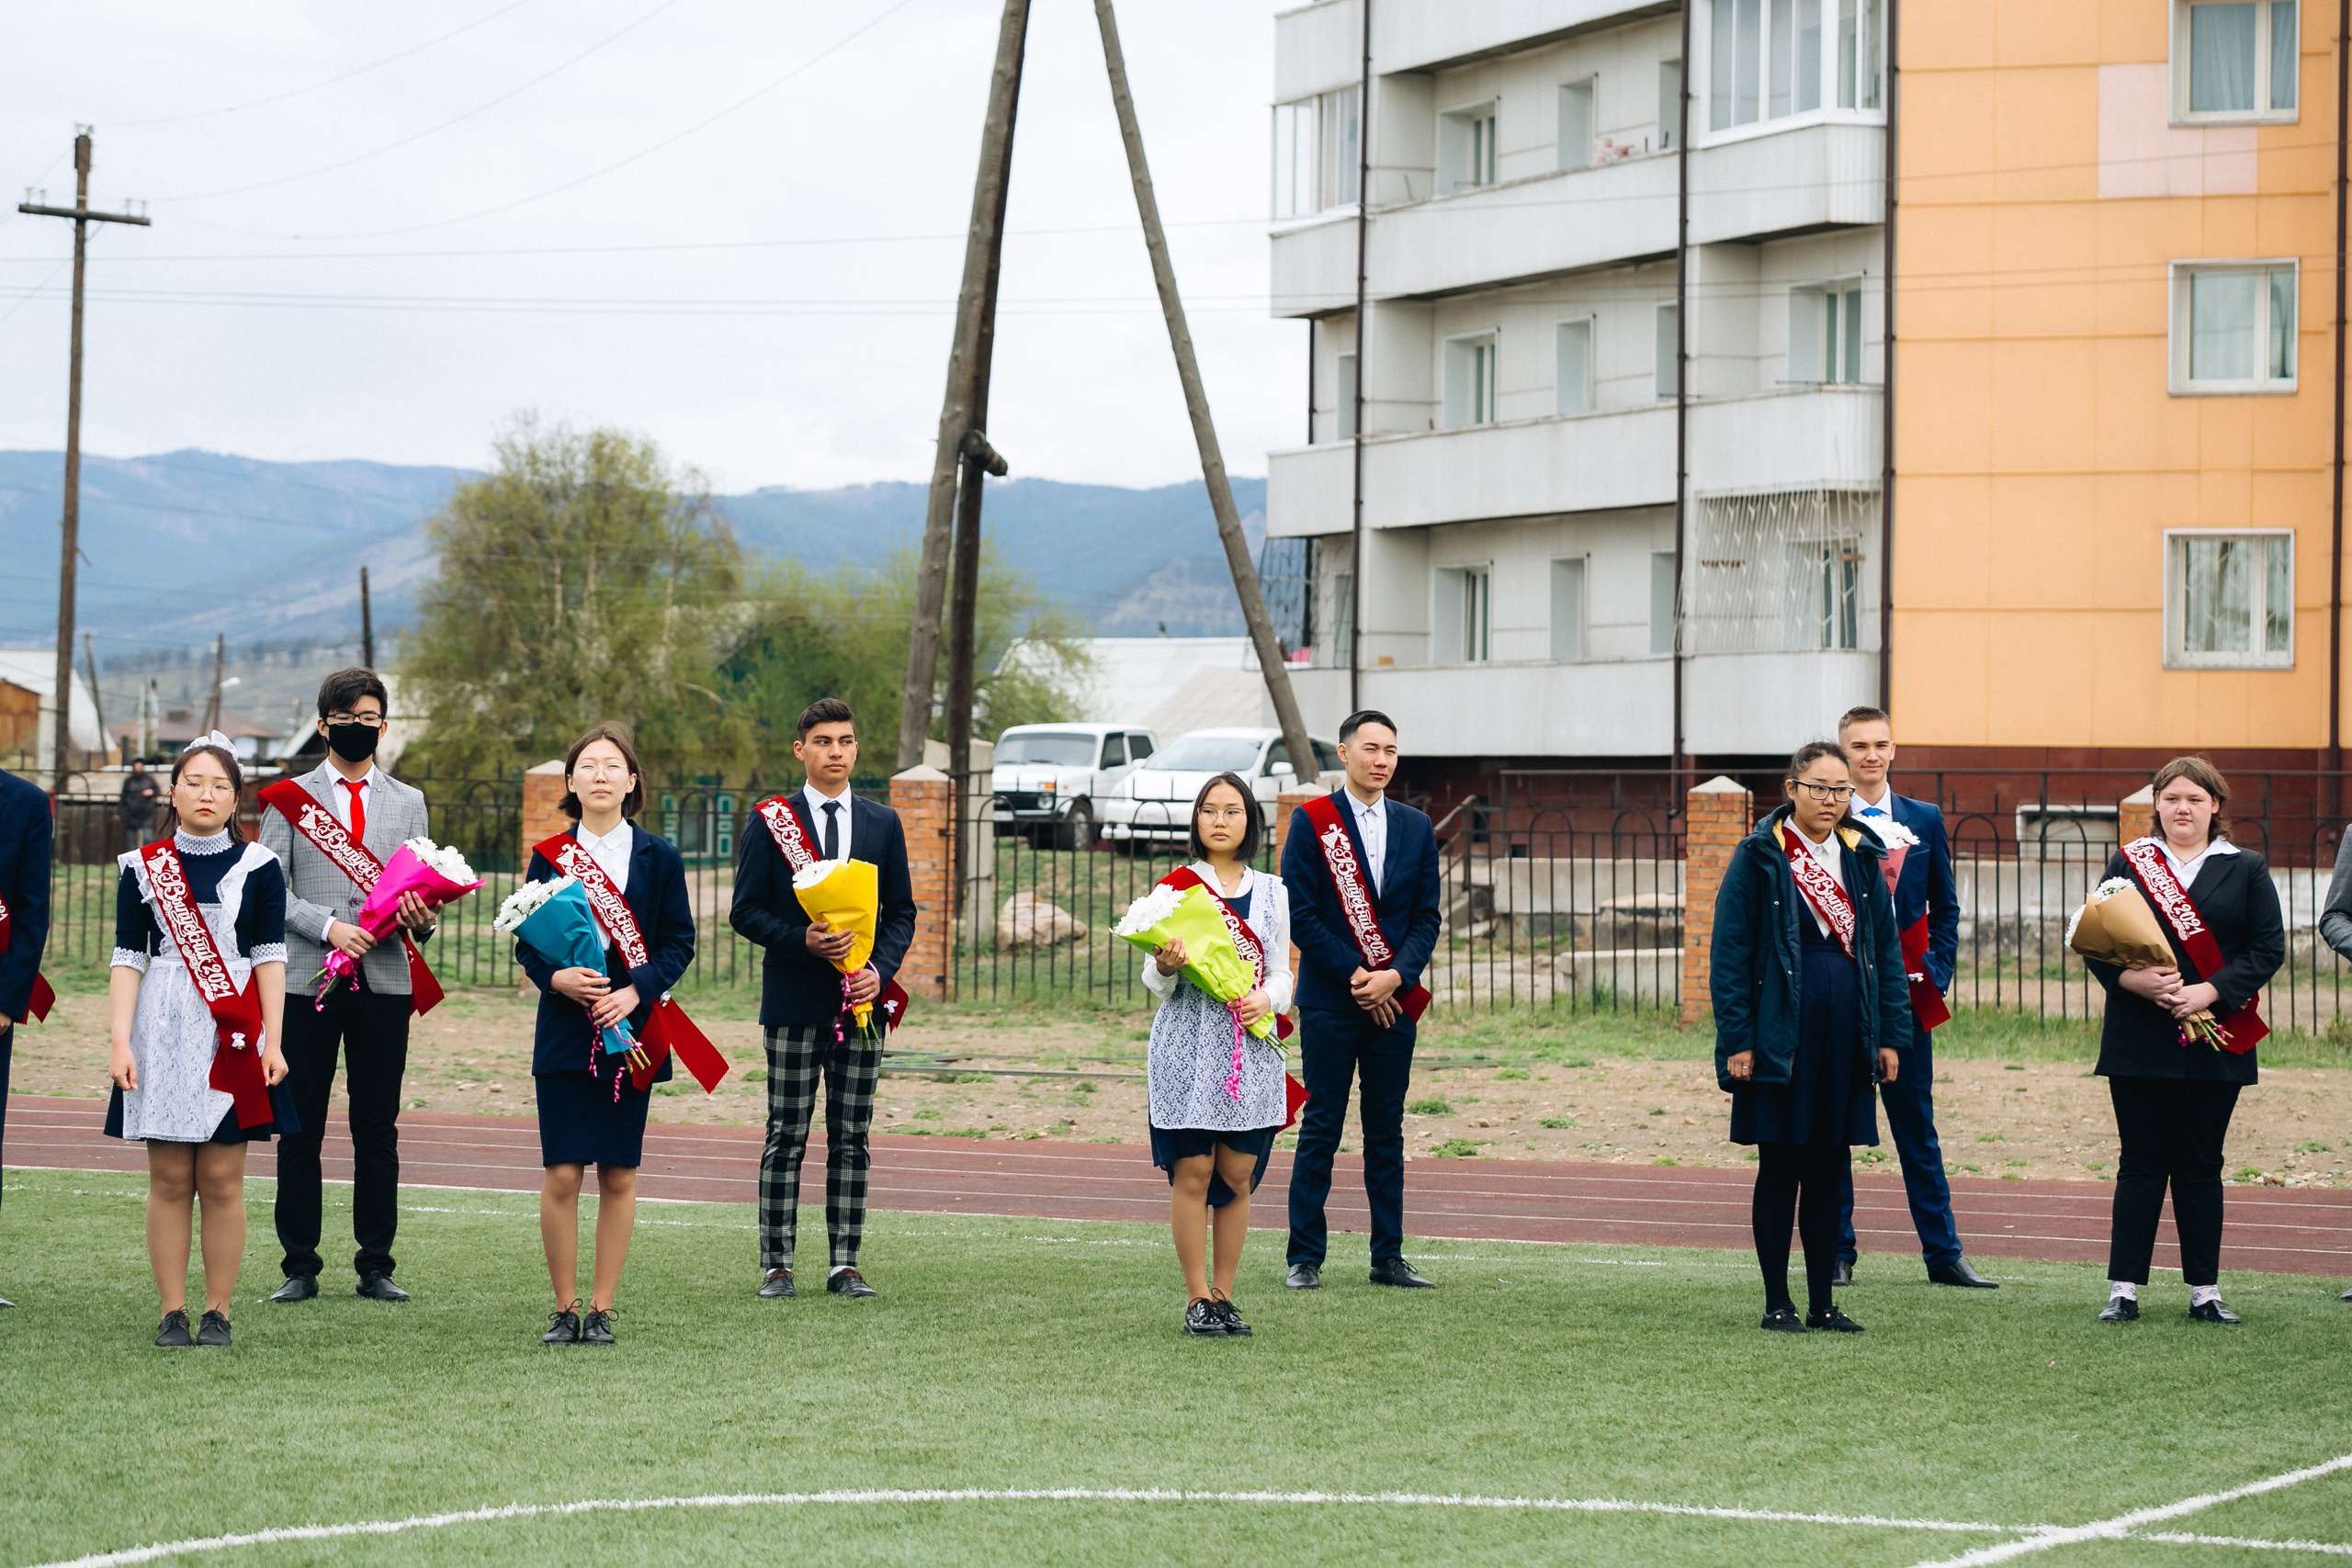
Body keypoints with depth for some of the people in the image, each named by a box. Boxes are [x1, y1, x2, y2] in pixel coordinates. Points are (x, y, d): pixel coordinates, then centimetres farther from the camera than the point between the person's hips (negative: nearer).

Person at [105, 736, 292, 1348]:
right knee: (170, 1179, 1)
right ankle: (172, 1313, 6)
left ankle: (218, 1312, 6)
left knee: (221, 1180, -1)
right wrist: (120, 1041, -5)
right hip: (163, 1034, 1)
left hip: (232, 1037, -1)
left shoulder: (259, 867, 5)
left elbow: (269, 957, 3)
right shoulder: (142, 867, 6)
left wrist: (272, 1043, -4)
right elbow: (128, 958, 4)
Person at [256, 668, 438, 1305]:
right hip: (308, 978, -2)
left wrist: (422, 919, -9)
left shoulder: (408, 802, 16)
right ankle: (300, 1267, 6)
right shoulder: (290, 797, 8)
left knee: (378, 1130, 3)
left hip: (385, 980, 2)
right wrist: (328, 927, -14)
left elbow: (419, 889, 15)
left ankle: (376, 1266, 9)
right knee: (300, 1129, 0)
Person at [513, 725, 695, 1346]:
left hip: (632, 1031, 0)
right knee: (561, 1176, -6)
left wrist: (636, 990, -12)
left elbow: (679, 942, 3)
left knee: (619, 1177, 2)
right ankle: (564, 1308, 5)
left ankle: (602, 1309, 11)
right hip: (565, 1033, 0)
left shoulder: (659, 858, 4)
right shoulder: (550, 856, 4)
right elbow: (526, 942, 5)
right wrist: (556, 977, -15)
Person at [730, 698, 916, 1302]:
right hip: (794, 1002, -3)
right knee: (786, 1137, 0)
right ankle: (777, 1264, 4)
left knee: (851, 1138, 5)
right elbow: (745, 910, -1)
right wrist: (802, 940, -16)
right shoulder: (771, 822, 1)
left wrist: (880, 969, -6)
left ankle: (846, 1265, 9)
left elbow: (901, 911, 11)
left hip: (862, 1002, 3)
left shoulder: (883, 823, 10)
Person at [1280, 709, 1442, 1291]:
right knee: (1321, 1128, -2)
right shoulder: (1311, 821, -2)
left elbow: (1426, 917, 8)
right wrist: (1356, 977, -12)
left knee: (1387, 1132, 7)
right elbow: (1300, 914, -7)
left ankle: (1388, 1258, 11)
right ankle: (1304, 1259, 2)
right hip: (1329, 1001, -4)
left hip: (1393, 1001, 4)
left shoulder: (1415, 827, 10)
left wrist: (1396, 976, -9)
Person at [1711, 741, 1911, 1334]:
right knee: (1780, 1169, 1)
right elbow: (1729, 952, -6)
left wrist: (1892, 1035, 5)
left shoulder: (1862, 858, 10)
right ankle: (1777, 1303, 8)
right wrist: (1737, 1040, -12)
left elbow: (1887, 948, 12)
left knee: (1829, 1169, 8)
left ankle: (1823, 1303, 14)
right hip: (1781, 1035, -4)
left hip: (1845, 1035, 4)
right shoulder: (1758, 857, -4)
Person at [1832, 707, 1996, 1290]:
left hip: (1906, 994, 2)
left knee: (1917, 1126, 5)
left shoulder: (1924, 819, 9)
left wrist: (1935, 974, 2)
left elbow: (1944, 907, 13)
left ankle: (1943, 1254, 8)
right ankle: (1836, 1254, 11)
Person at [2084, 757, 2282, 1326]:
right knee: (2141, 1164, 1)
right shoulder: (2127, 863, 8)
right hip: (2139, 1041, 0)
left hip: (2213, 1042, 0)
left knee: (2200, 1166, 5)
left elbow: (2268, 949, -1)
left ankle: (2205, 1290, 11)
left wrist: (2209, 991, -14)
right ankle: (2123, 1290, 3)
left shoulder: (2245, 870, 7)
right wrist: (2133, 979, -15)